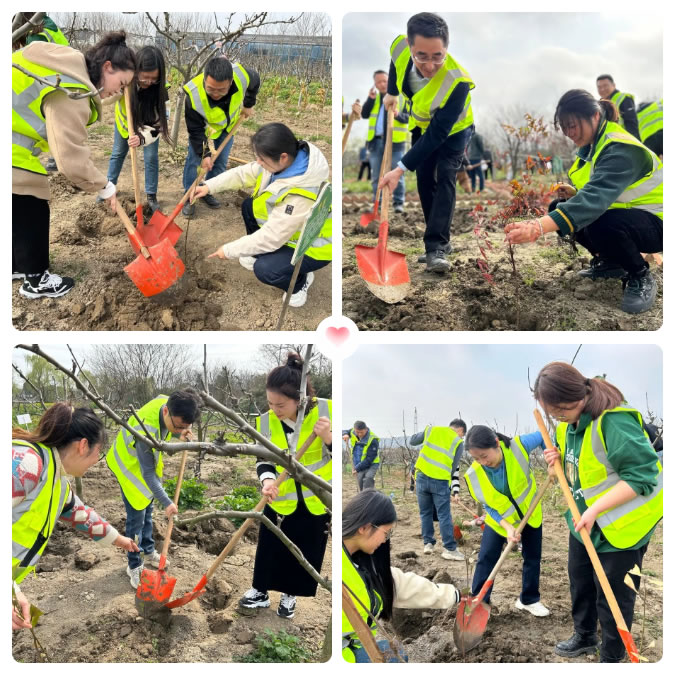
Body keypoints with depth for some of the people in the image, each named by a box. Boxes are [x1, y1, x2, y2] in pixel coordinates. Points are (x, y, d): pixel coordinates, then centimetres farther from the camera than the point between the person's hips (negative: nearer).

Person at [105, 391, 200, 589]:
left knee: (147, 510, 21)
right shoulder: (146, 430, -44)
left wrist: (180, 435, -20)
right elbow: (148, 472, -35)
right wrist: (166, 502, -33)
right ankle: (134, 566, 13)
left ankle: (148, 552, 38)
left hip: (148, 459, 8)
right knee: (137, 516, -3)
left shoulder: (167, 402, -25)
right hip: (130, 464, -7)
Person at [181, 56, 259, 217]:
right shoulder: (194, 95, -44)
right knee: (194, 159, -6)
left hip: (229, 122, 3)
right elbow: (195, 130, -29)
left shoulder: (242, 75, -40)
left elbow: (255, 82, -11)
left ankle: (208, 192, 26)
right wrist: (204, 154, -31)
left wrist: (248, 105, -1)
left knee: (221, 162, 8)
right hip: (203, 125, -3)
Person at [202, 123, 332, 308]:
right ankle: (260, 253, 24)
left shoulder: (300, 196, -40)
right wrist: (210, 186, -10)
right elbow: (245, 173, -1)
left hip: (313, 244, -8)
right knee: (249, 206, 7)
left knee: (265, 270, -26)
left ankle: (300, 281, 5)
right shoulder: (286, 159, -17)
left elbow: (270, 237, -33)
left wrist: (229, 250, -22)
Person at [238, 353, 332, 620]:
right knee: (270, 547, 10)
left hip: (317, 497, -1)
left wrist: (327, 437, -31)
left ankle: (290, 595, 33)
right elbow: (264, 460, -7)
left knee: (307, 551, 12)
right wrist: (267, 480, -28)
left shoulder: (325, 410, -19)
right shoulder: (266, 421, -12)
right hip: (280, 498, 1)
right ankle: (260, 592, 30)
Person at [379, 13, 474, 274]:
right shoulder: (400, 47, -31)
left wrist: (402, 168, -43)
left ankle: (436, 248, -22)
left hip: (453, 130, -5)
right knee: (424, 181, 5)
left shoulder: (457, 82, -44)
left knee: (444, 178, -19)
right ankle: (440, 242, 15)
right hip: (421, 125, 5)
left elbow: (437, 134, -40)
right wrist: (391, 92, 9)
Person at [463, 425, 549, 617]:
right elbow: (488, 506, -18)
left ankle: (529, 600, 31)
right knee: (486, 559, -5)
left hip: (530, 513, 1)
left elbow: (542, 437, -12)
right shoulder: (474, 475, -28)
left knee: (533, 558, 12)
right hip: (499, 519, -1)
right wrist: (507, 527, -30)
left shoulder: (519, 446, -32)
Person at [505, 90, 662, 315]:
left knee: (601, 225, -37)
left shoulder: (621, 149, -28)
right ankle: (611, 262, 14)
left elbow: (597, 198, -44)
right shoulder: (591, 144, 1)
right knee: (559, 209, -1)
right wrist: (574, 193, -10)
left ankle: (641, 277, -9)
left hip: (655, 221, -9)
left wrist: (539, 227, -57)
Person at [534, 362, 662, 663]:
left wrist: (597, 508, -32)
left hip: (621, 526, -8)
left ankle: (611, 658, 26)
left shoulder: (615, 421, -30)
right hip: (585, 520, 9)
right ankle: (585, 636, 46)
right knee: (580, 580, 23)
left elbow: (642, 476, -30)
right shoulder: (570, 423, -1)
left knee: (613, 594, 6)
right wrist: (558, 459, -7)